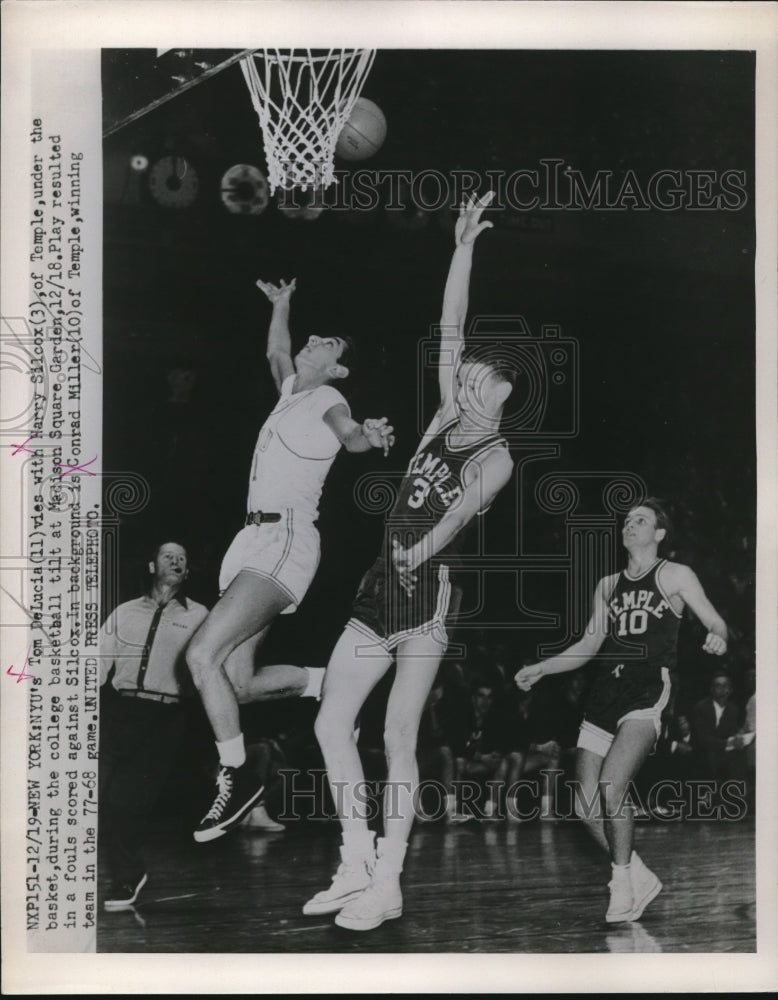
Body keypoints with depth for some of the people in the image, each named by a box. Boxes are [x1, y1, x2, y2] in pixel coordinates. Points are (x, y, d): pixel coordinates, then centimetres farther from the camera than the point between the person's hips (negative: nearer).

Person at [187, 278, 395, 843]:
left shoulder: (327, 399, -3)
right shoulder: (292, 390, 20)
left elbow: (349, 433, -26)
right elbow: (276, 352, 43)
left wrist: (369, 435, -47)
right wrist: (282, 306, 48)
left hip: (284, 540, -9)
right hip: (257, 538, 9)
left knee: (203, 655, -21)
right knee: (237, 680, 5)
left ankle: (237, 777, -12)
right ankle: (329, 683, 21)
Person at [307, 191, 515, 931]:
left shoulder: (498, 459, -3)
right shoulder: (447, 418, 13)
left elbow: (464, 506, -18)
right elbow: (450, 329, 12)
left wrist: (424, 547, -33)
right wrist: (463, 248, 9)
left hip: (429, 590, -7)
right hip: (383, 584, 7)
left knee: (398, 737, -6)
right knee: (330, 721, 3)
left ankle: (387, 886, 3)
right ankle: (357, 865, 12)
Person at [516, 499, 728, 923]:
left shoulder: (675, 576, 7)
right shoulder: (608, 585, 22)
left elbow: (715, 622, 1)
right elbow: (589, 644, 25)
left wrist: (717, 638, -22)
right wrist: (540, 669, 16)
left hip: (648, 691, -6)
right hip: (604, 696, 6)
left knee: (610, 790, -22)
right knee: (586, 805, -1)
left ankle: (624, 889, -6)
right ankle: (641, 879, 17)